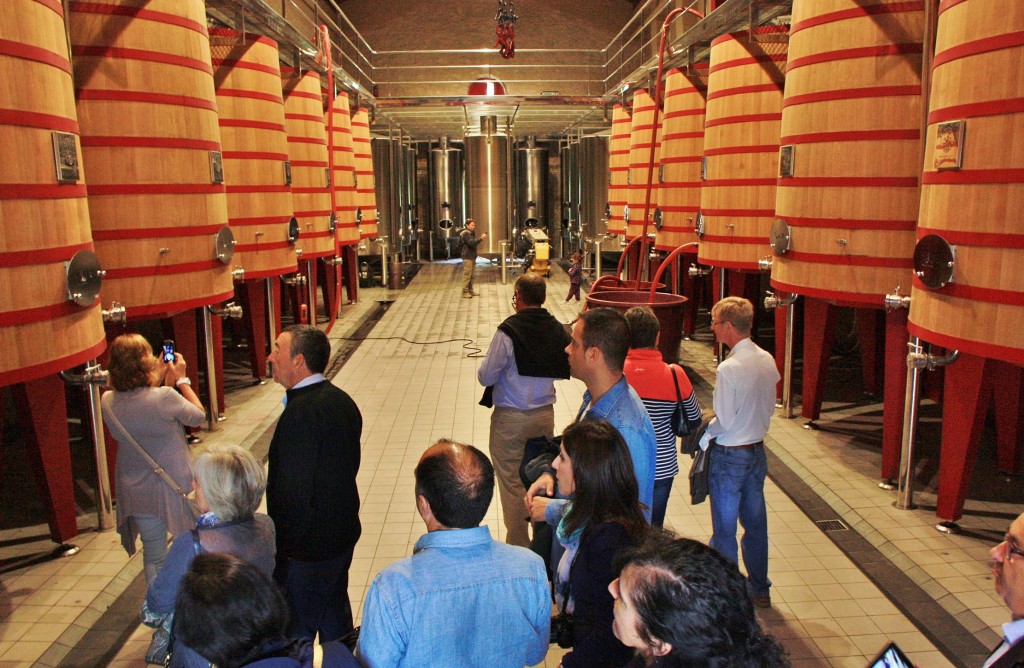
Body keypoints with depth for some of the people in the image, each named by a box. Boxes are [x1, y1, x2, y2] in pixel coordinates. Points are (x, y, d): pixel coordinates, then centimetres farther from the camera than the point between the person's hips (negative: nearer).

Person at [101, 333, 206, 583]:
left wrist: (161, 381, 10)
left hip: (137, 491, 4)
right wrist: (181, 379, 3)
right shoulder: (164, 397, -25)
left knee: (153, 558, 18)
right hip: (175, 486, -3)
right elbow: (199, 416, -6)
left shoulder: (108, 402, -10)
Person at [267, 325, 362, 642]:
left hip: (307, 548, -9)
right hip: (343, 534, 9)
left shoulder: (300, 414, -26)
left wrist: (280, 552, -15)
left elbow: (291, 494, -25)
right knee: (335, 613, 25)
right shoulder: (342, 400, 1)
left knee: (295, 632, 8)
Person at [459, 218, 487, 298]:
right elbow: (471, 243, -25)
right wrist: (481, 239, -26)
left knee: (471, 275, 13)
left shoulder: (471, 233, 18)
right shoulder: (466, 233, -13)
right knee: (467, 275, -8)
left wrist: (481, 238, 5)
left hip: (472, 257, 10)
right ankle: (465, 292, -6)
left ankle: (470, 291, 20)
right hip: (467, 257, -10)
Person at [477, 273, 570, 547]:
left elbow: (486, 377, -13)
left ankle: (518, 545, 16)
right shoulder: (558, 330, -5)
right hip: (544, 414, 5)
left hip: (510, 418, -5)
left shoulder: (508, 331, -18)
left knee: (512, 482, 7)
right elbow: (565, 369, 6)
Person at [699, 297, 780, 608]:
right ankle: (759, 589, 32)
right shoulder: (767, 360, -1)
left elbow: (724, 421, -19)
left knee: (724, 528, 7)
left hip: (729, 456, -7)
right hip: (757, 451, 7)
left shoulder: (729, 368, -23)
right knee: (755, 522, 19)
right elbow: (769, 408, 9)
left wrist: (703, 435, -2)